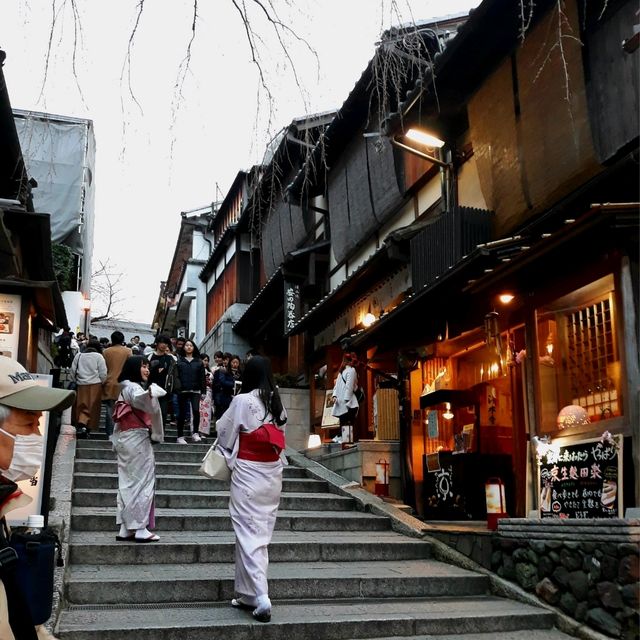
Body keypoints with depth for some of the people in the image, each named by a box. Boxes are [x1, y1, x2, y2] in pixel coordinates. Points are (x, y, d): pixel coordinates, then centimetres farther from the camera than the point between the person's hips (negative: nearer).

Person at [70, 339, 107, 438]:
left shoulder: (78, 356, 8)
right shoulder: (98, 356, -2)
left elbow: (73, 371, 9)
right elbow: (103, 373, -5)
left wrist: (76, 381, 21)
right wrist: (101, 382, 11)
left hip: (81, 385, 3)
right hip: (95, 385, -3)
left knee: (82, 407, 8)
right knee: (93, 408, 3)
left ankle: (81, 425, -5)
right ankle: (88, 428, -2)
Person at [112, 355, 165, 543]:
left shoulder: (125, 389, 20)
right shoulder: (133, 387, -10)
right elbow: (139, 399, -37)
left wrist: (117, 444, 30)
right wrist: (150, 393, -57)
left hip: (126, 440, 10)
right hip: (137, 439, -10)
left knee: (128, 483, 9)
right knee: (141, 483, -6)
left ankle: (125, 529, 11)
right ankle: (140, 529, -5)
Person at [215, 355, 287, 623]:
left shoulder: (242, 401, -11)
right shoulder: (278, 403, 5)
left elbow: (223, 431, -1)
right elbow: (280, 437, 11)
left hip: (248, 473, -6)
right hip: (272, 473, 6)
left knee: (249, 535, -2)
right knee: (262, 535, 12)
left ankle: (261, 598, -10)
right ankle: (249, 594, 20)